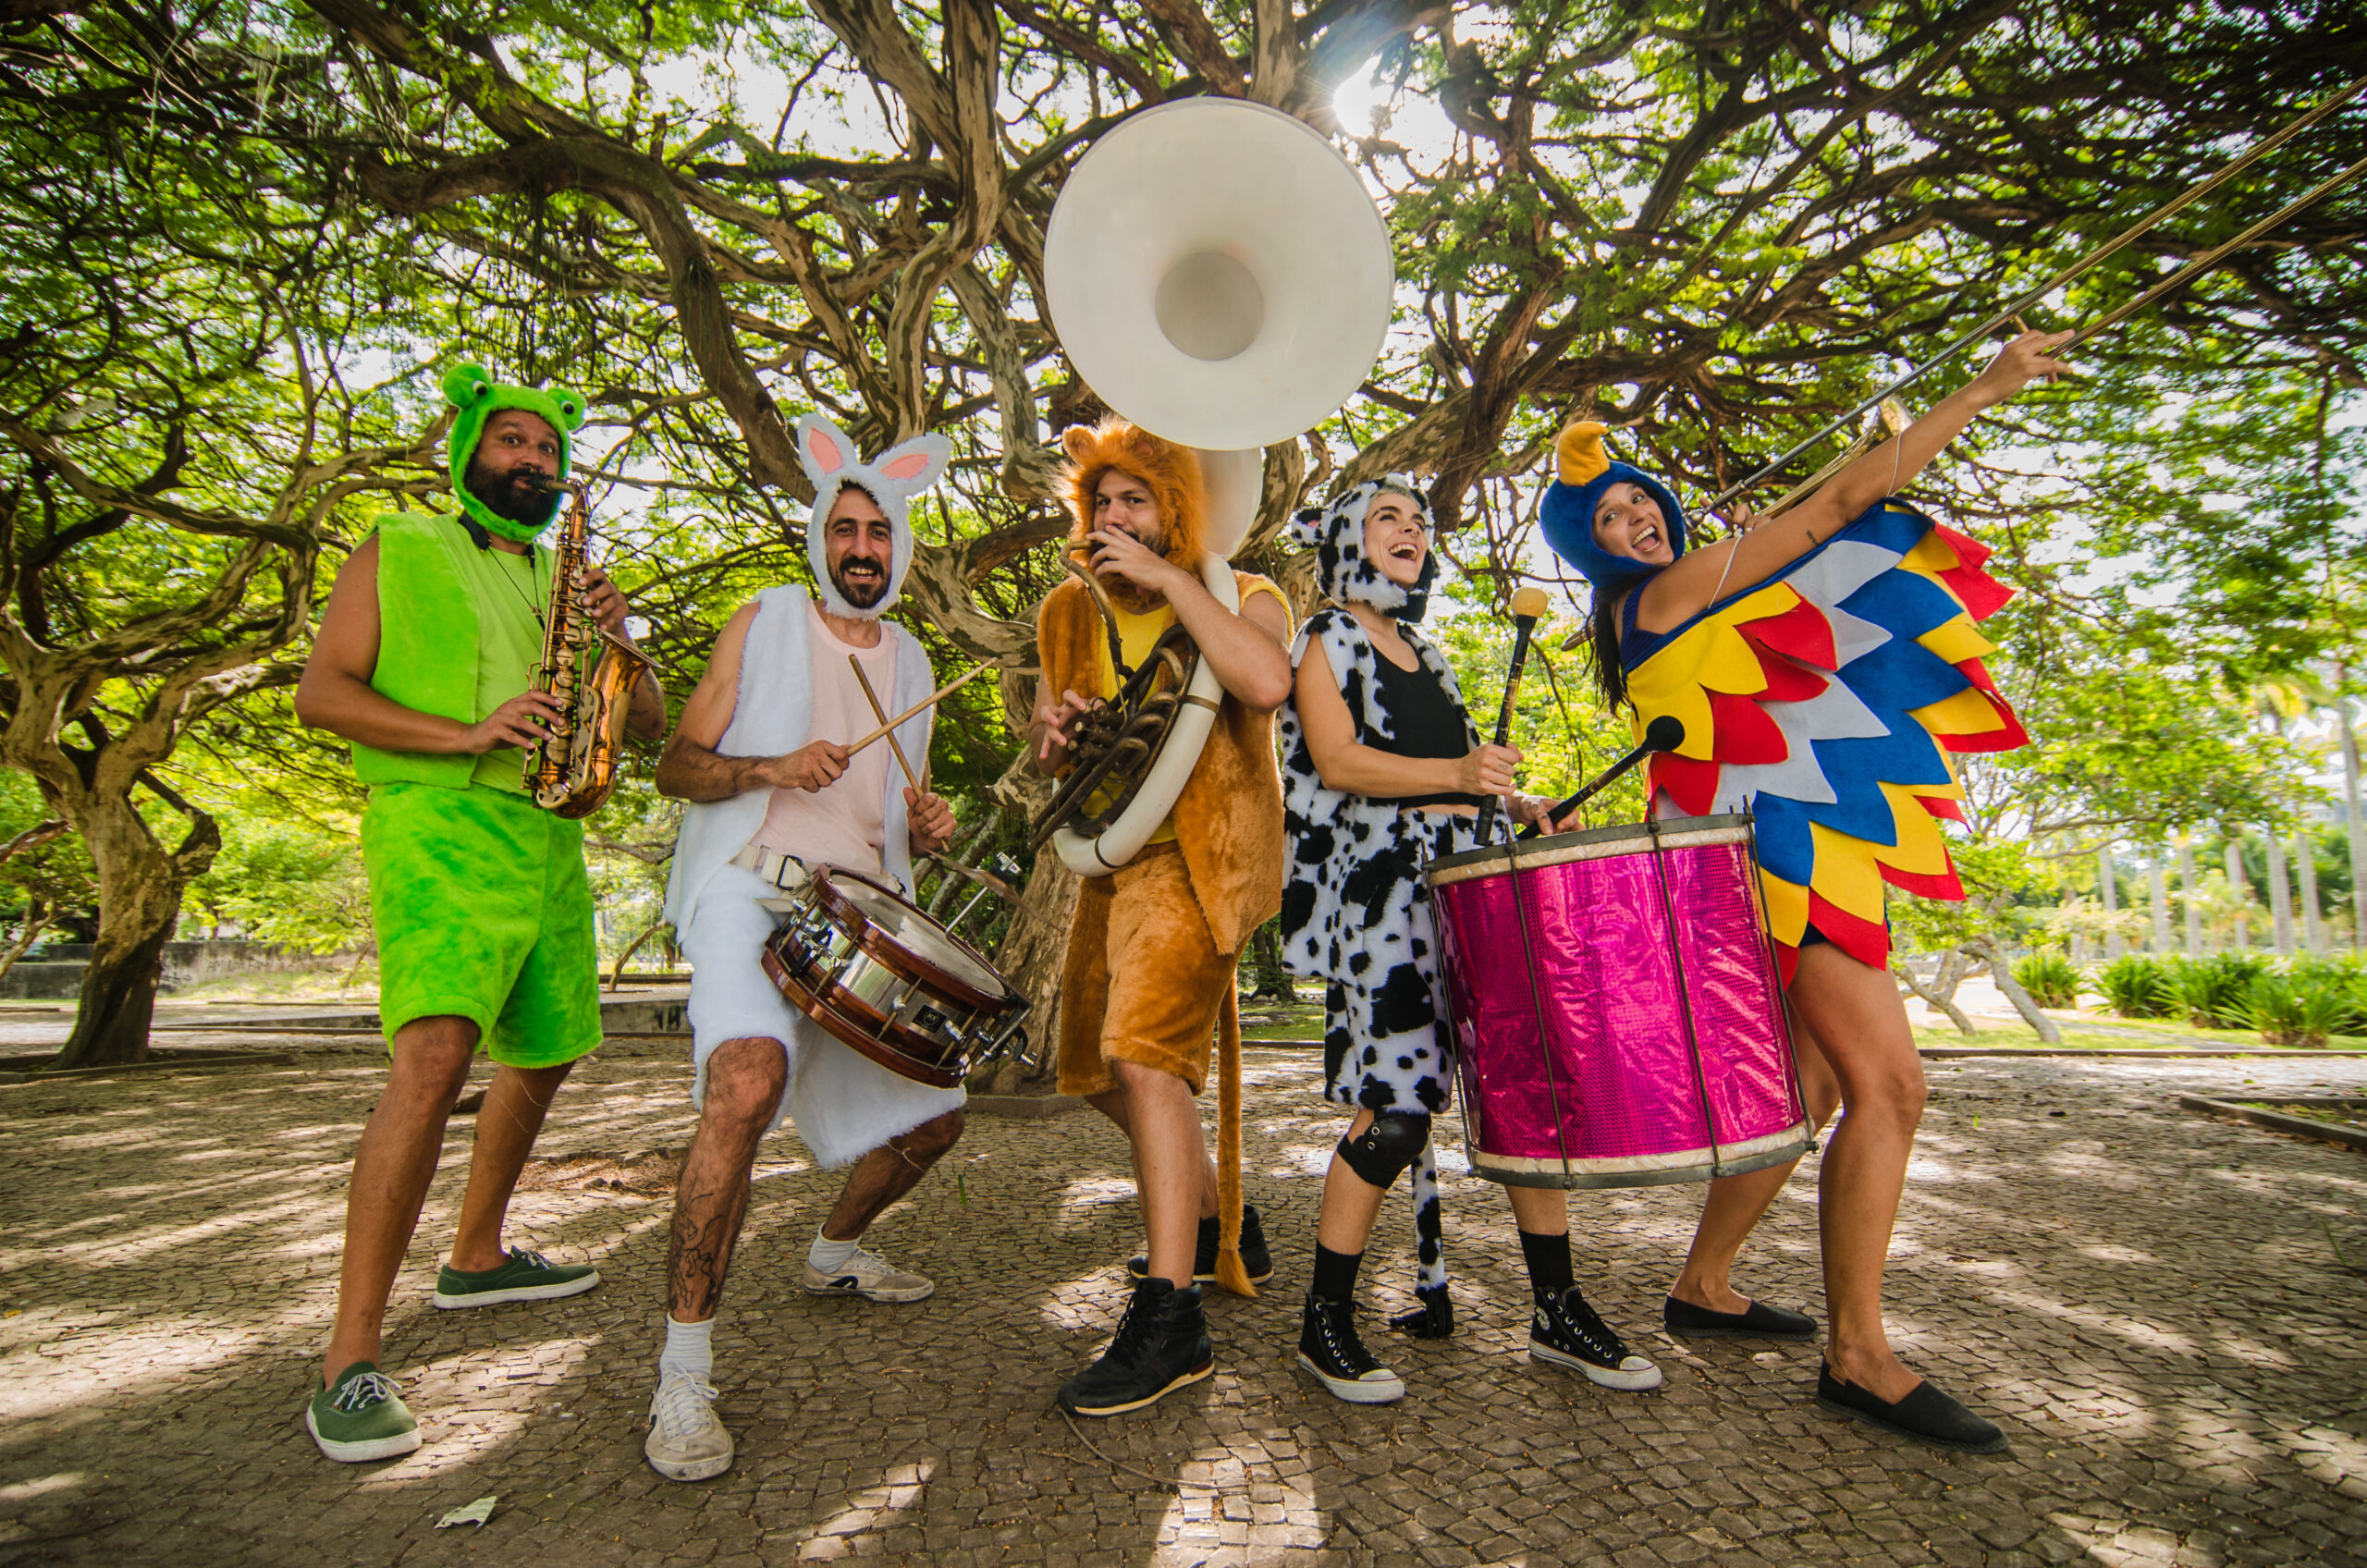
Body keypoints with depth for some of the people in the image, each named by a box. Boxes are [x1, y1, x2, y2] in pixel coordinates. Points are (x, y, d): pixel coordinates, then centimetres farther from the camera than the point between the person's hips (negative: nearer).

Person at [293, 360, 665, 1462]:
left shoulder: (565, 578, 22)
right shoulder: (397, 553, 9)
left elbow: (650, 727, 15)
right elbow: (321, 693, -1)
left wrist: (616, 641, -4)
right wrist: (464, 733, -15)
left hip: (548, 841, 7)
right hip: (435, 826, -6)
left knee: (543, 1055, 14)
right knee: (433, 1058, -23)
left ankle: (476, 1256, 34)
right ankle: (350, 1363, -16)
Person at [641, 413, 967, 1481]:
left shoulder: (911, 663, 18)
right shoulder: (763, 626, 5)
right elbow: (676, 766, 1)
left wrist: (929, 827, 0)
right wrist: (772, 766, -18)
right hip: (752, 888, -5)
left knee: (932, 1113, 7)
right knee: (748, 1076, -33)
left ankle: (836, 1251, 36)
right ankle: (682, 1374, -20)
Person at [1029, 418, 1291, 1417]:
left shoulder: (1241, 597, -3)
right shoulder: (1071, 613, 13)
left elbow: (1268, 682, -27)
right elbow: (1046, 755, 17)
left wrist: (1168, 580, -21)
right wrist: (1052, 729, -8)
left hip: (1201, 853, -7)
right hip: (1116, 857, 8)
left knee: (1146, 1052, -23)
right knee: (1100, 1067, 15)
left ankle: (1170, 1318, -14)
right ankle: (1220, 1227, 36)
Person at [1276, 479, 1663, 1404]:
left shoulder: (1423, 652, 23)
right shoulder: (1326, 639, 3)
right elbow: (1339, 762, -12)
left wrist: (1519, 804, 11)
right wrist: (1456, 774, -24)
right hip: (1382, 893, -7)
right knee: (1395, 1108, -9)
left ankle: (1558, 1312, 19)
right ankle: (1325, 1326, 8)